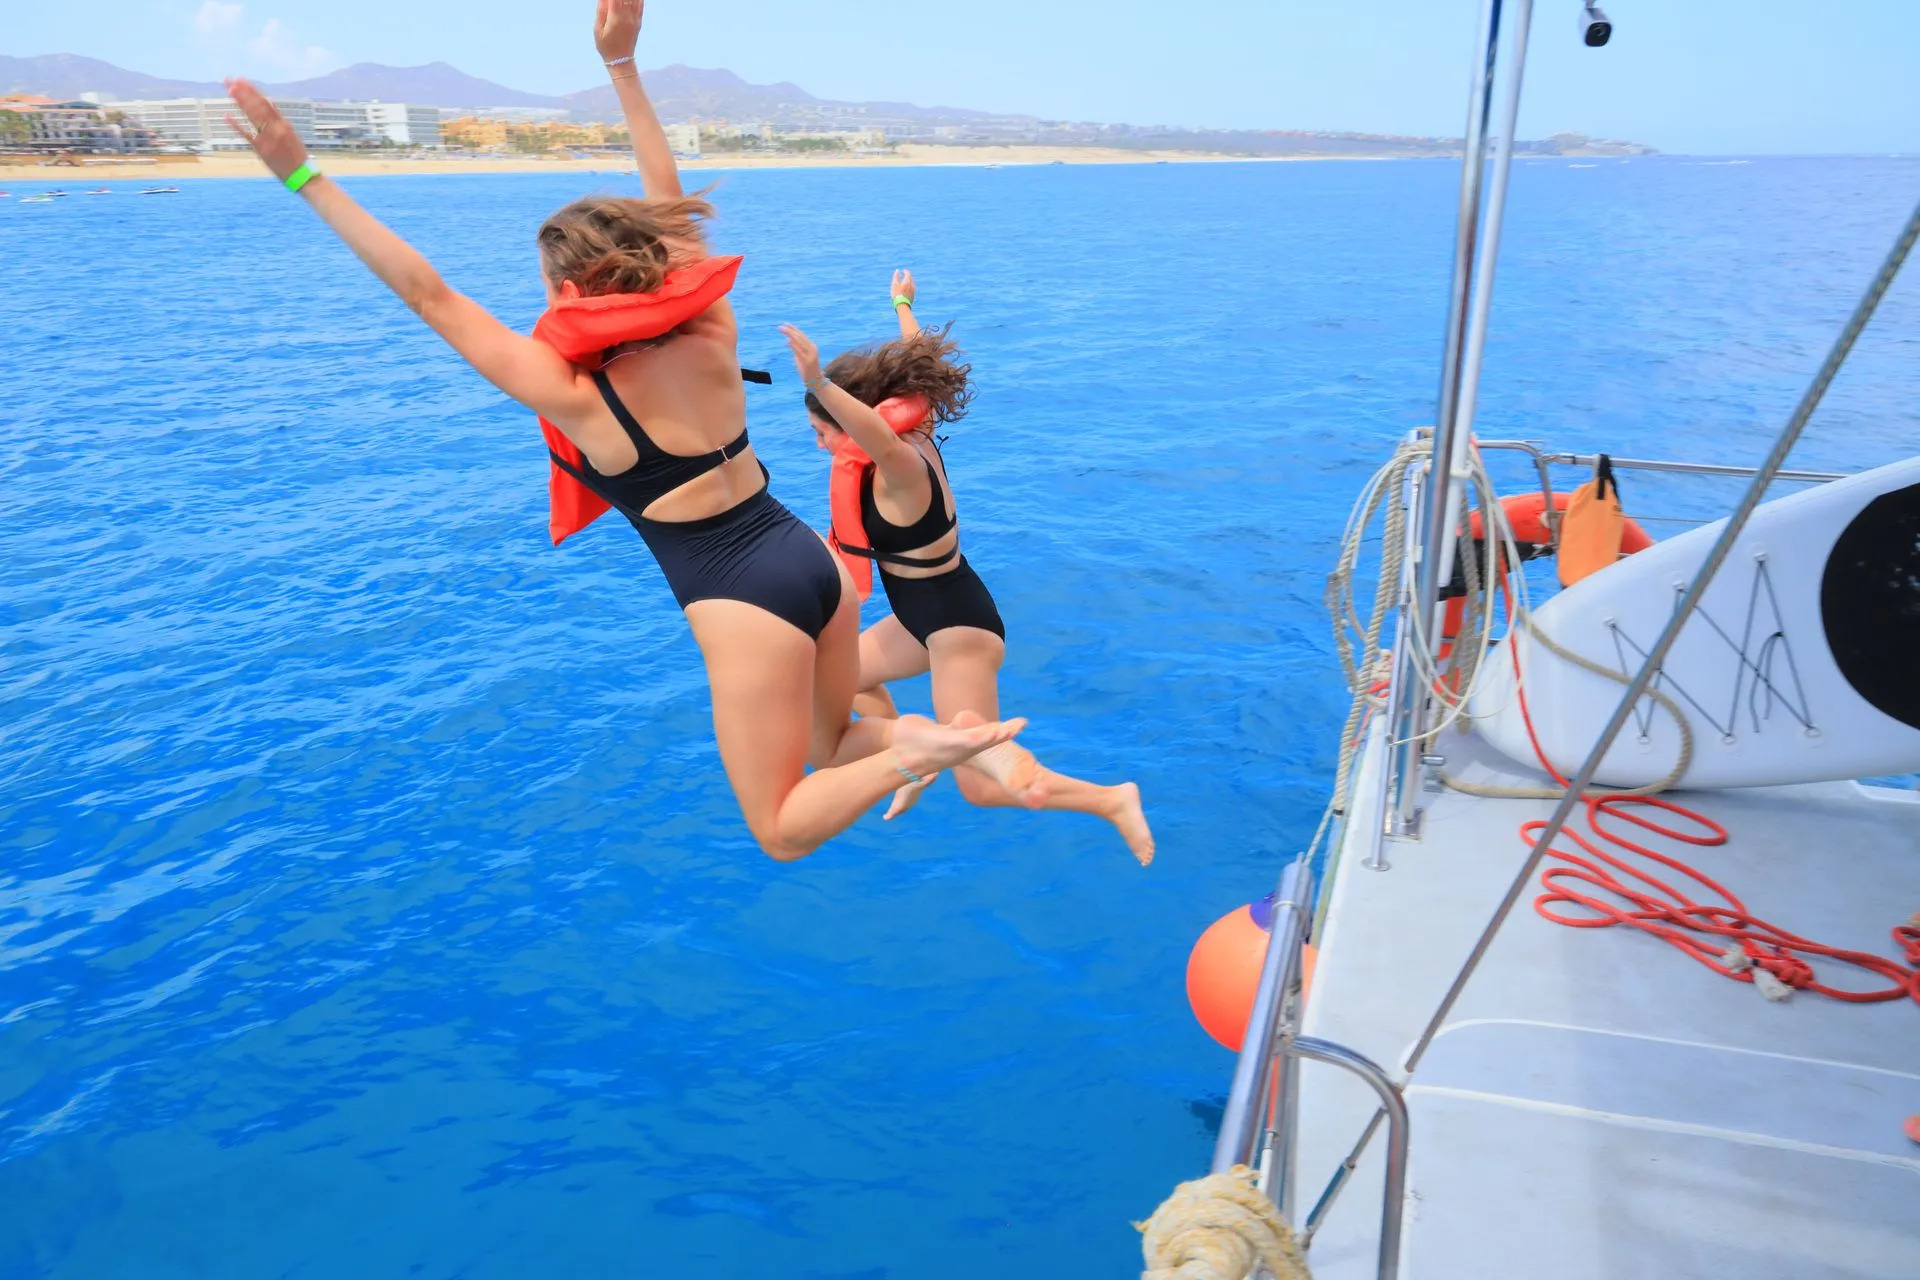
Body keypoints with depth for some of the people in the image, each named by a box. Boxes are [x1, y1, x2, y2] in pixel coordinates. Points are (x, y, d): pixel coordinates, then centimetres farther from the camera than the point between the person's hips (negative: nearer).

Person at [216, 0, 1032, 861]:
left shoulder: (573, 395, -12)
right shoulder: (711, 334, 0)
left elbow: (428, 295, -7)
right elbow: (668, 203, 11)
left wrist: (301, 176, -1)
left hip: (745, 605, -6)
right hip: (813, 560, 6)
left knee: (783, 830, 9)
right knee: (832, 747, 28)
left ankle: (914, 748, -14)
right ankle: (937, 736, 0)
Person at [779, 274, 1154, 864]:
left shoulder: (900, 468, -27)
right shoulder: (913, 437, -3)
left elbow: (880, 436, -53)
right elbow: (915, 358, 15)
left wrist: (819, 383, -66)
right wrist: (902, 305, 31)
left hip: (960, 630, -10)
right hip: (935, 615, 10)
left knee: (982, 787, -4)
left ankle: (1112, 800, 5)